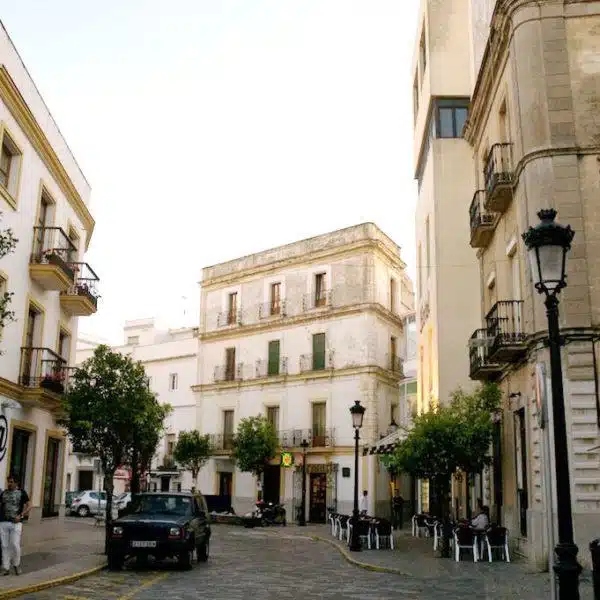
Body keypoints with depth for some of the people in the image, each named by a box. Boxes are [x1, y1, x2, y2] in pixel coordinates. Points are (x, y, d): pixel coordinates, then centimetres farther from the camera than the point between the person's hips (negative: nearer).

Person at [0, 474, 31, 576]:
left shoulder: (22, 493, 2)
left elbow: (29, 506, 1)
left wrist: (21, 515, -11)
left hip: (16, 523, -3)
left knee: (15, 545, -7)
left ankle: (16, 564, 15)